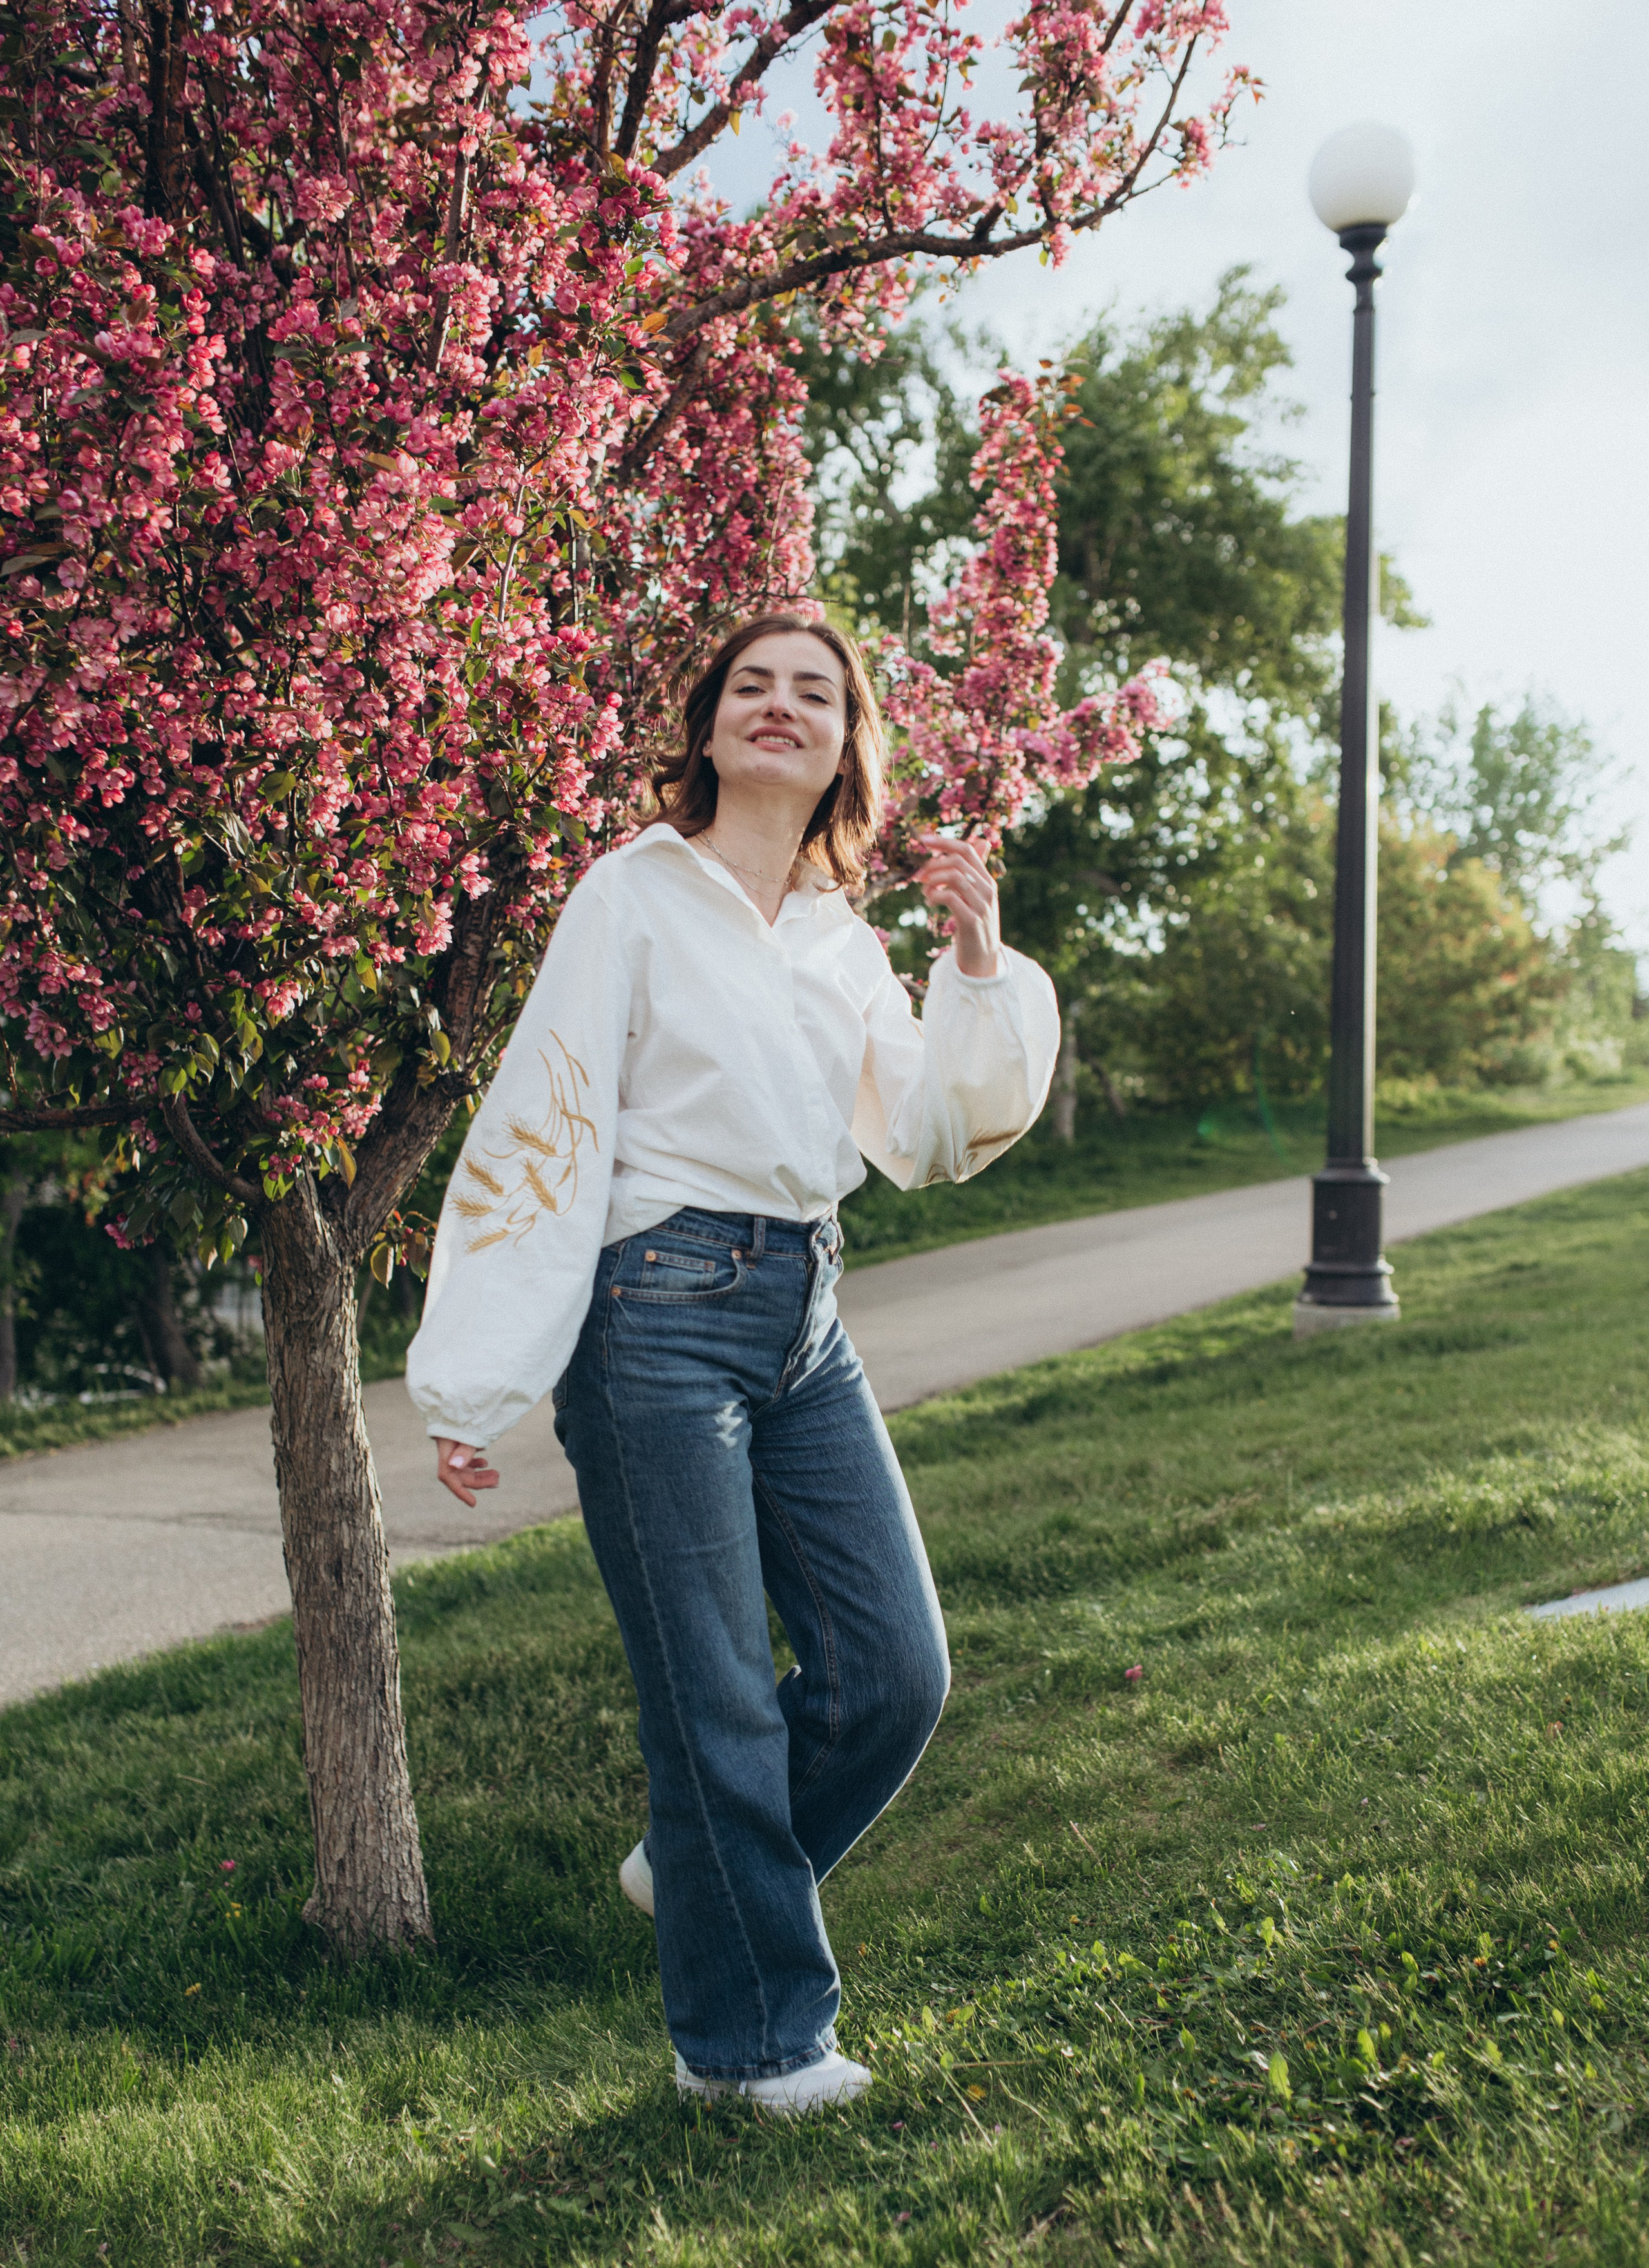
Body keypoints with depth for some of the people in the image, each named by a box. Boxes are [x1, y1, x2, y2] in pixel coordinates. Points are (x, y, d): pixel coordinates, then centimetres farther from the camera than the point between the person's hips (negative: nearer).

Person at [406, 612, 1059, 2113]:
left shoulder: (847, 941, 14)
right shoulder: (635, 896, -3)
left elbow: (929, 1142, 11)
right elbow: (539, 1137, -8)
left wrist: (980, 967, -2)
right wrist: (475, 1391, -12)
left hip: (807, 1318, 7)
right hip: (663, 1313, -6)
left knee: (898, 1669, 6)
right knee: (716, 1696, 1)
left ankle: (700, 1867, 31)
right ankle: (750, 2031, 20)